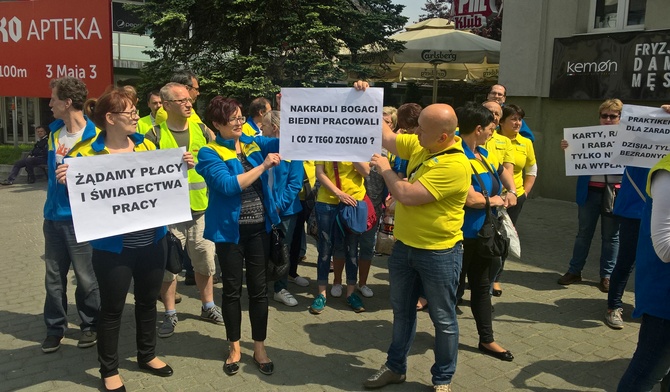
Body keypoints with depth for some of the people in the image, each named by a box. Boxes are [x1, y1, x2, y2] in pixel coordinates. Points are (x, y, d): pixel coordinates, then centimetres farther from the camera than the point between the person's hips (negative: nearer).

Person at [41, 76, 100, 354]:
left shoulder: (94, 137, -15)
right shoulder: (55, 131, 8)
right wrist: (52, 199, 13)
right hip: (53, 215, 7)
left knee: (86, 277, 6)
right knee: (54, 276, 15)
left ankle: (90, 326, 24)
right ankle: (55, 328, 28)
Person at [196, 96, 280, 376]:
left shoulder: (254, 143, 6)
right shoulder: (209, 153, -8)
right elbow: (229, 185, -22)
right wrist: (263, 167, -24)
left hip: (259, 227, 3)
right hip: (230, 230, -3)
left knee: (258, 287, 9)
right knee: (232, 288, 9)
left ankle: (259, 348, 23)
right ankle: (234, 348, 26)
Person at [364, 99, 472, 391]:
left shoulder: (455, 166, -26)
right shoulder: (420, 145, 0)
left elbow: (408, 195, -28)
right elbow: (386, 138, 12)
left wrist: (384, 169, -11)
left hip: (439, 253, -8)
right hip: (404, 246, 8)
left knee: (443, 320, 11)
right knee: (402, 312, 20)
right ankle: (395, 367, 37)